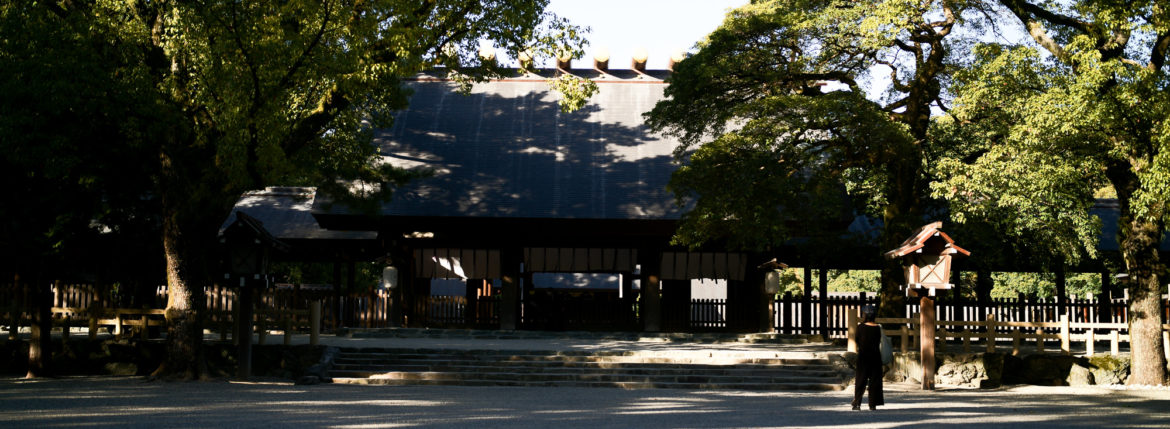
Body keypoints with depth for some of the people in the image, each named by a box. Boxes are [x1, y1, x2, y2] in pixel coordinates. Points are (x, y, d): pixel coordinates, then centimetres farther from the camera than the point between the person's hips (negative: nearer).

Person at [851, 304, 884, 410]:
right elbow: (880, 343, 3)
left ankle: (857, 403, -1)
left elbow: (857, 341, 2)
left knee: (860, 380, 5)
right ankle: (873, 404, 6)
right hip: (875, 356, 1)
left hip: (863, 356, -1)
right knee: (874, 380, 7)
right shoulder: (878, 328, -3)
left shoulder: (860, 327, -8)